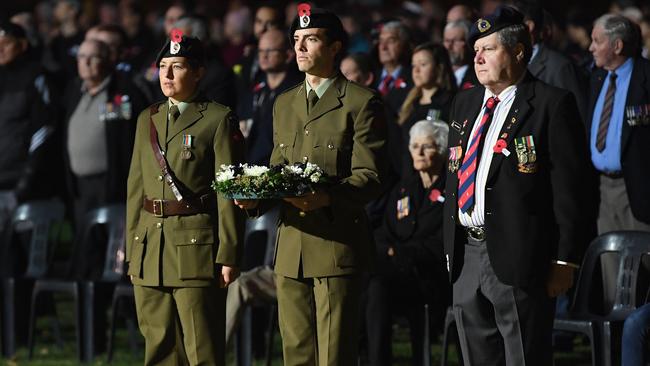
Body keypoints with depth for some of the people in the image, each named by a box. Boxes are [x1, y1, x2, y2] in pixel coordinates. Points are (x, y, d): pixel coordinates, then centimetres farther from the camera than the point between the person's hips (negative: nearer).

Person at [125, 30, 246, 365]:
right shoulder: (147, 120, 15)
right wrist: (132, 251, 13)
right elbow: (136, 187, 17)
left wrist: (228, 256, -11)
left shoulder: (219, 120, -3)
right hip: (150, 246, 6)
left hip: (197, 246, -6)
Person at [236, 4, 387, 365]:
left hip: (337, 244, -7)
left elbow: (369, 177, -10)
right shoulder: (284, 104, 19)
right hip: (290, 251, 7)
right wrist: (255, 198, 3)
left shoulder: (361, 103, -3)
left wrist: (327, 198, -27)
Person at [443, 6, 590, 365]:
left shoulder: (552, 104, -6)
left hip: (518, 257, -7)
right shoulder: (465, 103, 16)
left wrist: (565, 260, -14)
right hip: (466, 254, 7)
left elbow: (570, 186, -10)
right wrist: (450, 247, 17)